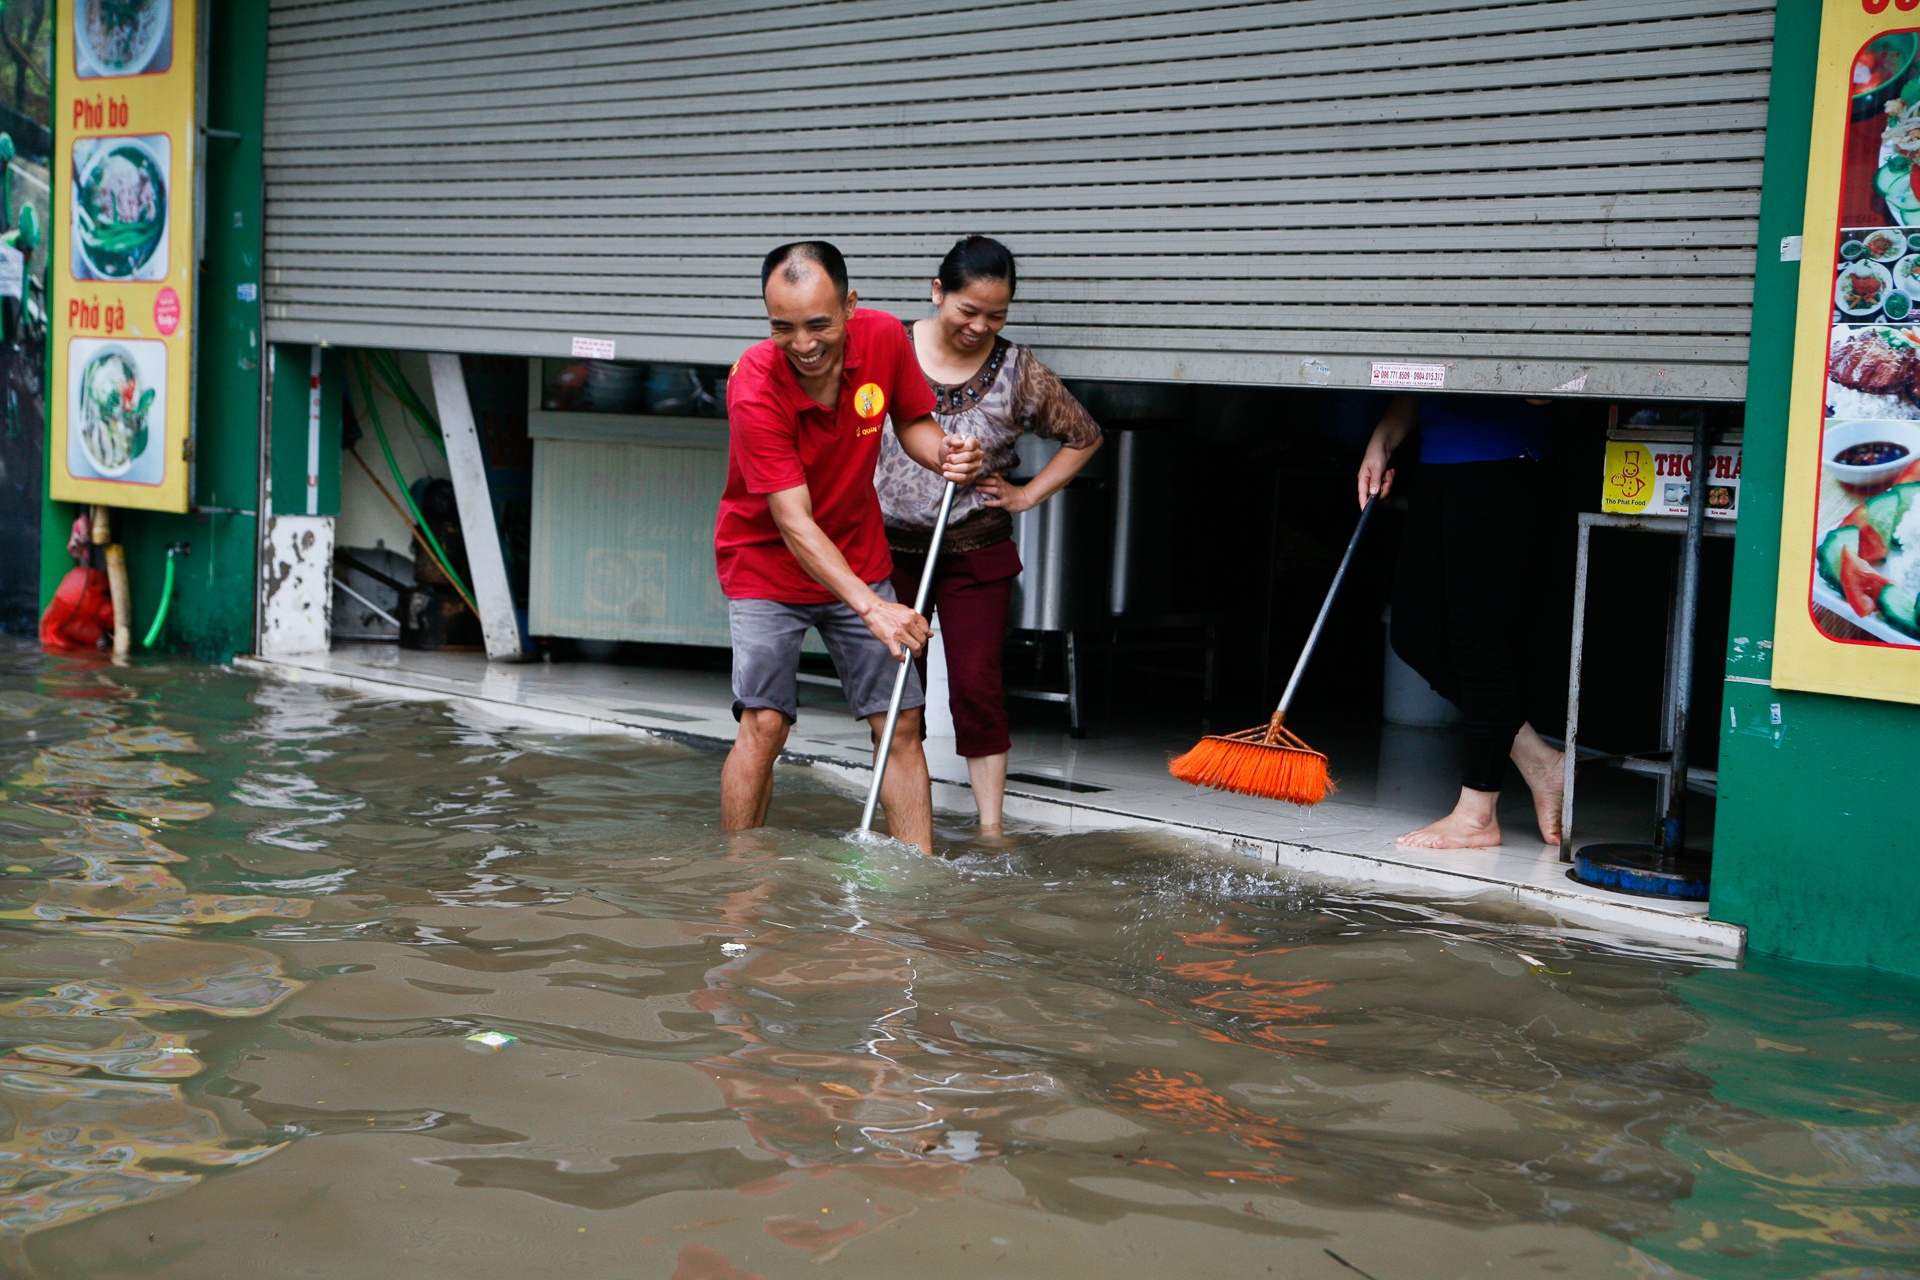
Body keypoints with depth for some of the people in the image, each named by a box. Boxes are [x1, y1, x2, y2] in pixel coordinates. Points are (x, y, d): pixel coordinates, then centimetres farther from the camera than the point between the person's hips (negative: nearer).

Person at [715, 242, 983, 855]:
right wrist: (871, 607, -40)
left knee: (901, 722, 0)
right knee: (764, 723, -14)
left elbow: (911, 421, 6)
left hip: (859, 560, 4)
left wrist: (944, 453, -18)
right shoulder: (754, 388, -28)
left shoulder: (885, 337, -15)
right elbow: (794, 525, -30)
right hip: (766, 564, -4)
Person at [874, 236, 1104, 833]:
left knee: (977, 685, -4)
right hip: (890, 545, 1)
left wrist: (1027, 495, 2)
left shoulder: (1019, 373, -4)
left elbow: (1084, 436, 8)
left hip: (976, 555, -1)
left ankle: (991, 825, 5)